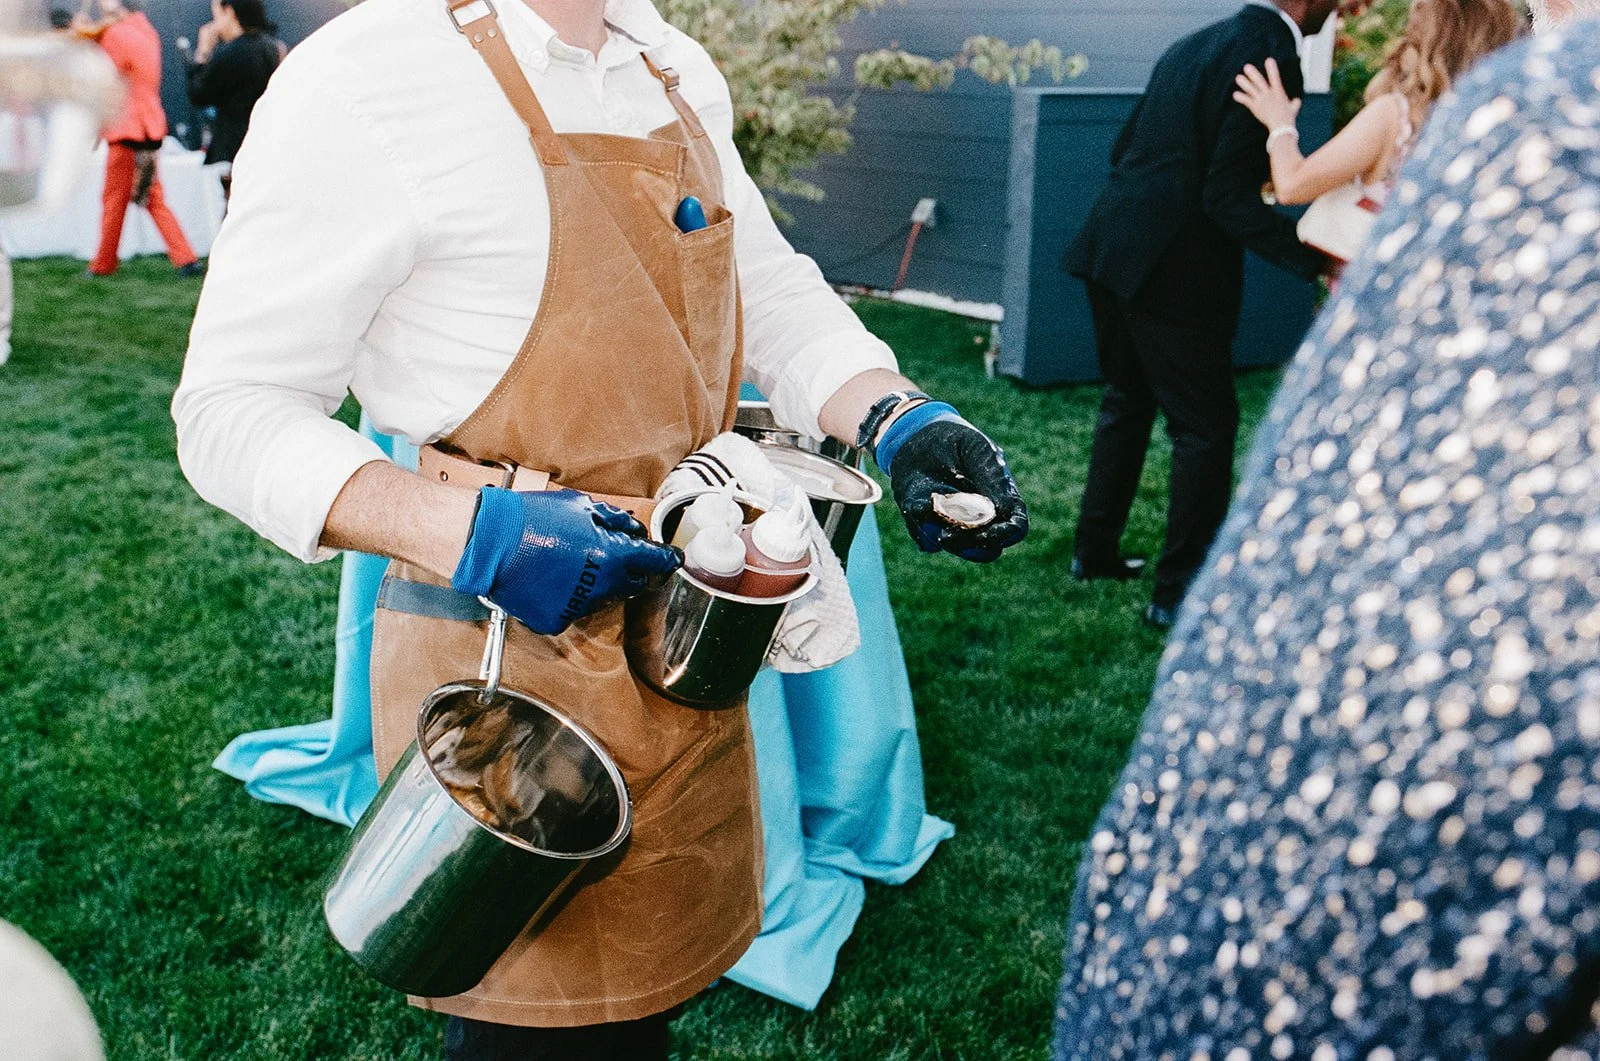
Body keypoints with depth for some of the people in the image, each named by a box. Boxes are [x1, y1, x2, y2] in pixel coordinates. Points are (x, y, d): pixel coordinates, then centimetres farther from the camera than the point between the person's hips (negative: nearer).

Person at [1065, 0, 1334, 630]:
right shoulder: (1270, 57, -13)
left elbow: (1125, 149, 17)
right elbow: (1228, 196, -18)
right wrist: (1316, 258, -21)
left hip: (1112, 248, 8)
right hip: (1178, 270, -8)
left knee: (1126, 403, 22)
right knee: (1206, 428, 4)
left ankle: (1095, 550, 33)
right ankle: (1177, 593, 9)